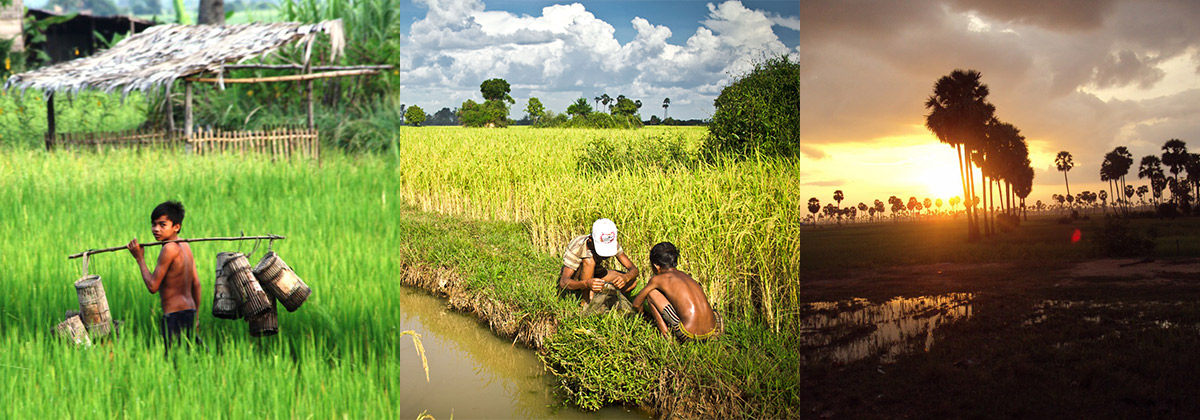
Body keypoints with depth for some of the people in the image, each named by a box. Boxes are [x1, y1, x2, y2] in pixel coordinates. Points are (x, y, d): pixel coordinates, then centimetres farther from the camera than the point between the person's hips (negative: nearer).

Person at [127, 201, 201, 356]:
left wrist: (140, 258, -3)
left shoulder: (169, 249, -14)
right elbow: (196, 284, 15)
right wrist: (195, 316, 23)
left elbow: (153, 286, -13)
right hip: (190, 311, 9)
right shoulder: (185, 246, 12)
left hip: (175, 315, -9)